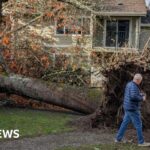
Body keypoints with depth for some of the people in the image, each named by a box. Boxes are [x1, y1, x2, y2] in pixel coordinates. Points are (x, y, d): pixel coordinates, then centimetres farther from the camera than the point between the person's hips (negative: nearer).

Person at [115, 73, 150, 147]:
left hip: (128, 108, 10)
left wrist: (140, 94, 14)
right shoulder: (133, 86, -19)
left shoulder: (129, 84, 12)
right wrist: (142, 98, -16)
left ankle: (118, 138, 19)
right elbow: (133, 97, -32)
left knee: (125, 123, 14)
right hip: (133, 109, -10)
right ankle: (141, 142, 5)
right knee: (138, 125, -1)